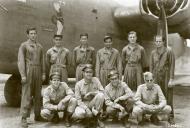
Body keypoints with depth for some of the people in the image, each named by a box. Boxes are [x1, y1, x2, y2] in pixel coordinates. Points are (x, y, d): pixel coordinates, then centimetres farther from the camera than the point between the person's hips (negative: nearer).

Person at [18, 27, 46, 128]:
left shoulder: (39, 46, 14)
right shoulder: (23, 45, 0)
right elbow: (20, 61, -6)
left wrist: (43, 73, 8)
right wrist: (23, 75, -14)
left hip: (38, 72, 5)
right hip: (28, 72, -5)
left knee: (38, 95, 8)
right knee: (26, 95, -6)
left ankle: (37, 115, 19)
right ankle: (24, 118, -1)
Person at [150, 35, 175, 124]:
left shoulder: (169, 51, -1)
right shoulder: (153, 53, 10)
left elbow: (172, 66, -5)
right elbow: (151, 66, 12)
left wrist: (171, 79, -10)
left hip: (166, 77, -3)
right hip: (156, 78, 3)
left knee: (168, 98, 0)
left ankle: (170, 117, 11)